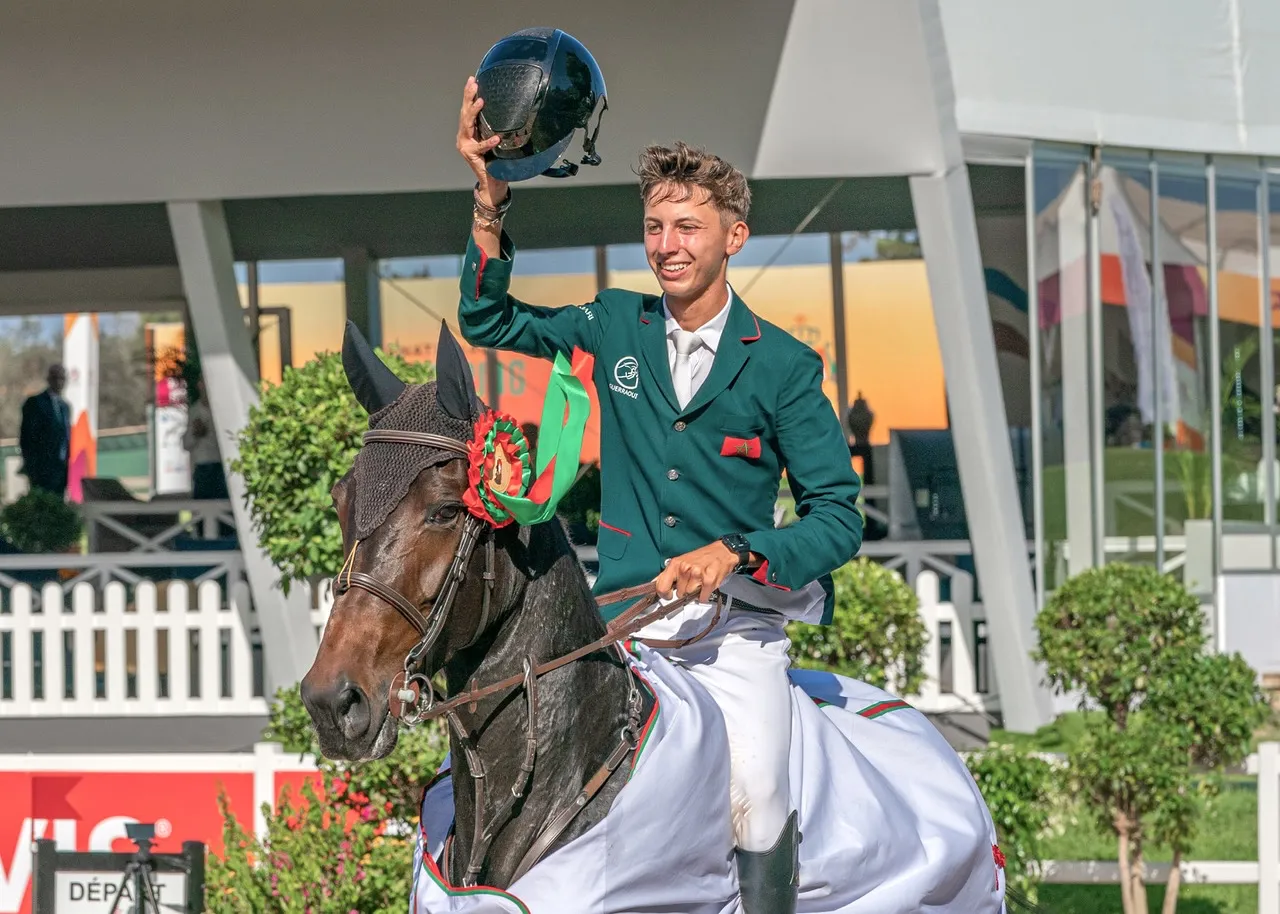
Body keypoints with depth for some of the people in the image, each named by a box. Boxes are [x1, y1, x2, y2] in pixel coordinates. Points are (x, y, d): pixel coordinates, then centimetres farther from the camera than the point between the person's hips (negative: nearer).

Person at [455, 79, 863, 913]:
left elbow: (838, 517, -1)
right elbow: (490, 321, 12)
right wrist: (491, 201, -2)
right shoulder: (617, 328, 9)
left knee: (755, 797, -23)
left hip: (735, 623, -2)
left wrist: (734, 554, -17)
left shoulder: (783, 366, 0)